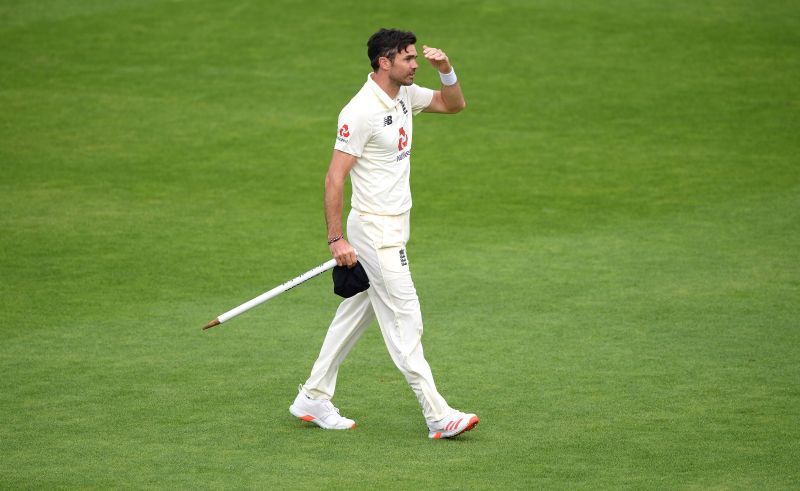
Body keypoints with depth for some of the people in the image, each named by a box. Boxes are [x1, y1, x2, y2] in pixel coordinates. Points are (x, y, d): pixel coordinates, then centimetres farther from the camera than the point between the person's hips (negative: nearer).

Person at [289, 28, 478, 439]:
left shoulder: (405, 95, 6)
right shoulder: (360, 111, -20)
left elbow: (454, 104, 19)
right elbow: (334, 178, -19)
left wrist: (446, 70, -1)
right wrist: (336, 239, -21)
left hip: (395, 226, 9)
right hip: (374, 230, -9)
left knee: (355, 315, 15)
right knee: (405, 322, -7)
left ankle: (313, 398, 24)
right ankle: (438, 417, -6)